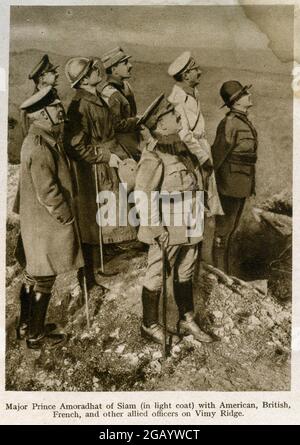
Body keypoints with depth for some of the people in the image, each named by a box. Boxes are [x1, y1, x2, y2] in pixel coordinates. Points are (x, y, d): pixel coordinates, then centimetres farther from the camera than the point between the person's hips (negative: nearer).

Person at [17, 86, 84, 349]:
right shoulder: (40, 145, -22)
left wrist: (66, 214, 16)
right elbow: (47, 192, -25)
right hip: (48, 224, -10)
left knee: (34, 276, 19)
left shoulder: (39, 138, 11)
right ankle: (35, 337, 20)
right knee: (43, 280, 3)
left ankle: (27, 327, 35)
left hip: (37, 223, 10)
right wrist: (67, 218, -13)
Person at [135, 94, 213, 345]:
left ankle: (187, 321, 38)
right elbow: (143, 199, -21)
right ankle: (150, 326, 28)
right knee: (157, 278, 9)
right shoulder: (154, 157, -19)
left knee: (185, 275, 20)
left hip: (189, 228, 8)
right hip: (168, 232, -8)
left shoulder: (180, 146, 8)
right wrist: (158, 232, -19)